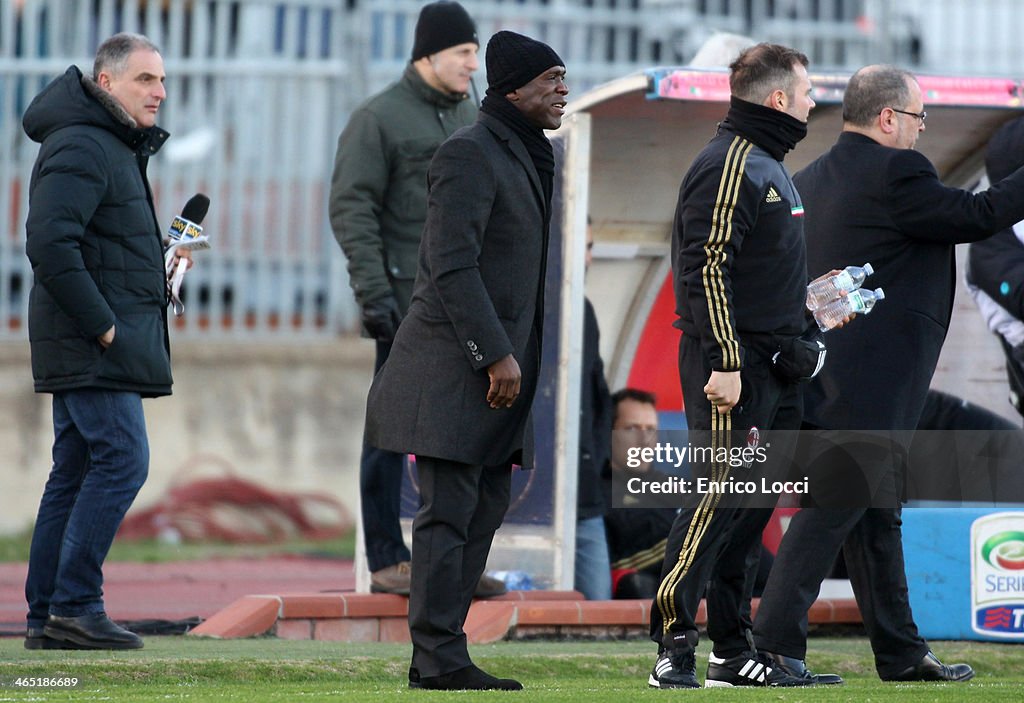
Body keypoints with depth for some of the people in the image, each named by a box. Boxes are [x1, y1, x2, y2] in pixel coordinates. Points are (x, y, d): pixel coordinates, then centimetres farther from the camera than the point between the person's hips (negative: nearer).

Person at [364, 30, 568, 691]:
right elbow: (452, 265, -19)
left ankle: (438, 653, 12)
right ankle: (440, 659, -8)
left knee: (487, 506, 9)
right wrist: (495, 356, -21)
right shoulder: (470, 154, -13)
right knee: (450, 508, -8)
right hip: (454, 365, -10)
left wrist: (514, 355, 18)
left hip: (502, 361, 10)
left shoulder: (526, 157, 18)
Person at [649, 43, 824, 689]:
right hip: (733, 365, -10)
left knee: (752, 505, 9)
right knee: (719, 499, -12)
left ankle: (734, 652, 12)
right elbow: (705, 269, -19)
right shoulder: (729, 167, -13)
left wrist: (807, 320, 18)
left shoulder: (769, 167, 19)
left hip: (772, 365, 10)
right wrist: (723, 362, -22)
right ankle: (674, 644, -12)